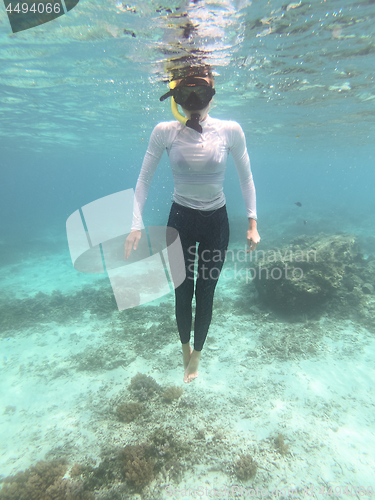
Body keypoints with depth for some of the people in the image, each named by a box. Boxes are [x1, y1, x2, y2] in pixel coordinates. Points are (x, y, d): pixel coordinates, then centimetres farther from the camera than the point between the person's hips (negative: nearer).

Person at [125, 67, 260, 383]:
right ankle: (185, 347, 41)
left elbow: (246, 177, 1)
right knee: (182, 292, 8)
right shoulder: (165, 131, -10)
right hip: (180, 218, 0)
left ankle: (196, 354, 37)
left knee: (205, 293, 9)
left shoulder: (230, 131, -10)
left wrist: (252, 223, -2)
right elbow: (144, 179, -5)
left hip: (216, 221, 0)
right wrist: (136, 225, -11)